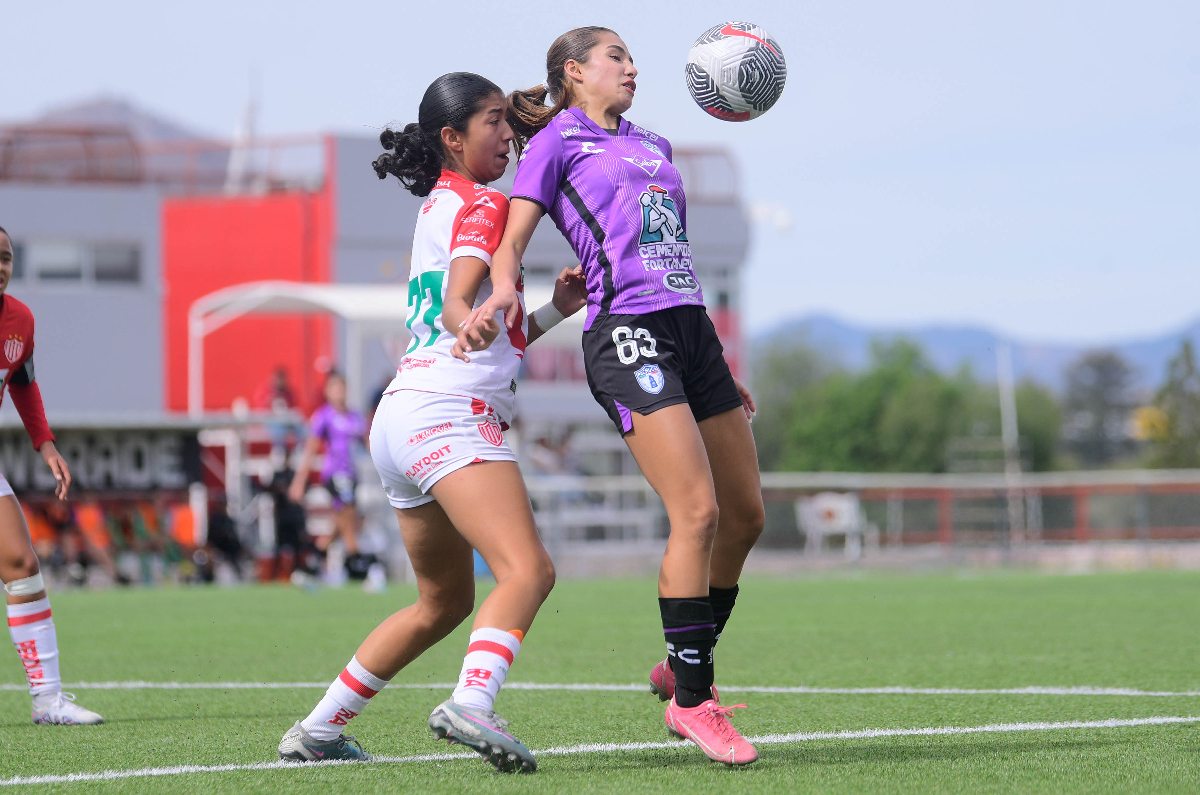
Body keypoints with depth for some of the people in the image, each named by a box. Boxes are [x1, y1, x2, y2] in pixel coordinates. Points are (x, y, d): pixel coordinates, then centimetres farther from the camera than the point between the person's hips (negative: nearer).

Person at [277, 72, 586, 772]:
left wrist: (554, 311, 25)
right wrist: (469, 323, -43)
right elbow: (457, 304, -22)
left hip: (403, 417, 10)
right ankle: (472, 706, -46)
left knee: (444, 601, 20)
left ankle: (318, 731, 22)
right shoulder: (483, 204, -1)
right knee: (527, 570, -25)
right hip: (448, 414, -10)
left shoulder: (439, 208, 26)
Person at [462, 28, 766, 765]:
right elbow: (511, 240, -1)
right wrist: (505, 288, -24)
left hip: (690, 327, 8)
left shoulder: (653, 146, 26)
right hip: (625, 335, -8)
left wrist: (720, 364, 27)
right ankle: (692, 699, -10)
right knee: (698, 512, -17)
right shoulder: (557, 143, 7)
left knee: (746, 515, 6)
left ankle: (685, 667, 22)